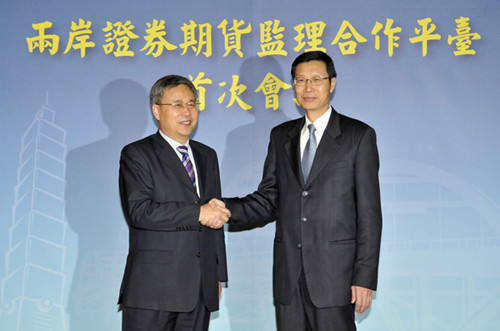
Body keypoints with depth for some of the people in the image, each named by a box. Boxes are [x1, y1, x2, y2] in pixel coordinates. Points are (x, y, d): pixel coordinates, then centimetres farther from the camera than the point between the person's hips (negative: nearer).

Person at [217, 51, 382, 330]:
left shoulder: (359, 135, 0)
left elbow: (369, 212, -4)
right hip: (289, 273, 4)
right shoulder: (281, 136, 13)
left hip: (334, 273, -4)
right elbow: (268, 198, 11)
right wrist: (228, 208, -8)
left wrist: (365, 276, -9)